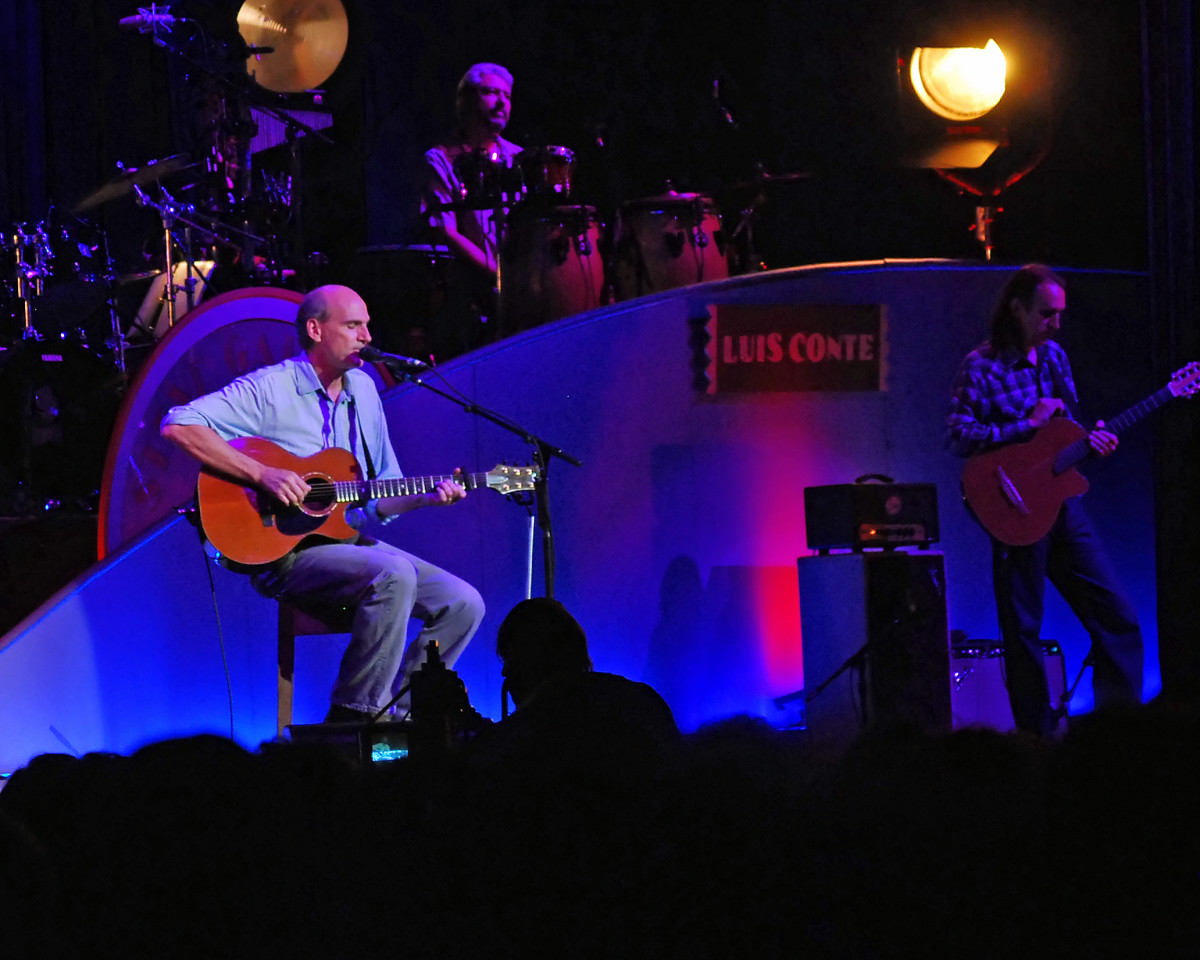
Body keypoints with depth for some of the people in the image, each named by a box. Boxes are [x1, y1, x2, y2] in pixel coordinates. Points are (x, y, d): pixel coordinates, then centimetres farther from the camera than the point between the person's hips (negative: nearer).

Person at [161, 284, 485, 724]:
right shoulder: (272, 388, -8)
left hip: (352, 540, 8)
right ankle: (352, 717, -22)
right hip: (287, 552, -8)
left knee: (463, 604, -6)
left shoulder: (363, 390, 15)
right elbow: (178, 425, -19)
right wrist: (261, 473, -25)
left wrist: (427, 496, 0)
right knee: (394, 575, -33)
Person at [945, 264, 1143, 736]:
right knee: (1023, 631, -1)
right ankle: (1039, 736, 6)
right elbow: (957, 436, -17)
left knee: (1117, 616, 1)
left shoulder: (1053, 356, 12)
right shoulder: (981, 367, -9)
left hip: (1061, 499, 6)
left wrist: (1090, 441, 1)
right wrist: (1028, 425, -18)